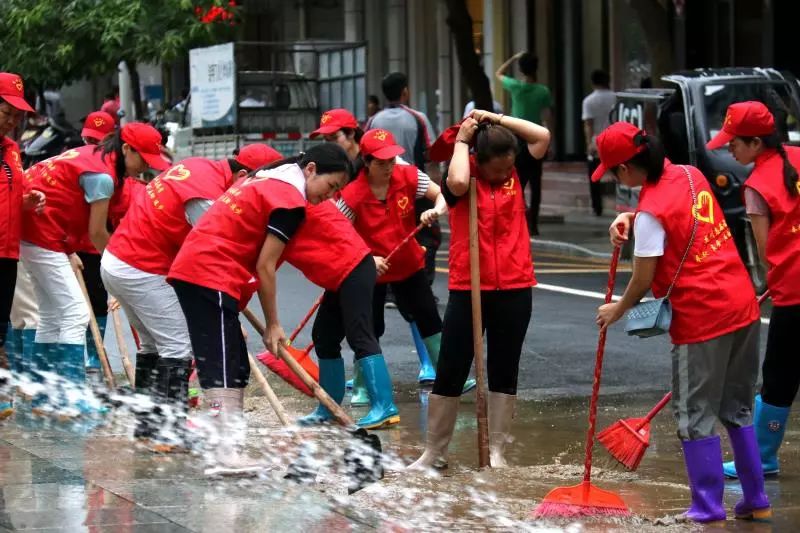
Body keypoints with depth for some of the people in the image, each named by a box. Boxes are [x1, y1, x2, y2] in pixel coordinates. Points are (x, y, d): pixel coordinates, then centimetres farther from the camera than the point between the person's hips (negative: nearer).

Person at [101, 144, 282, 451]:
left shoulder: (199, 167, 6)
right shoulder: (207, 197, -22)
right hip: (142, 271, -10)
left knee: (155, 343, 19)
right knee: (178, 346, -6)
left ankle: (146, 425, 25)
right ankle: (168, 433, -8)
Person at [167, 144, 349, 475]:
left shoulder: (266, 180, 20)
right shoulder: (291, 200, -9)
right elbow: (265, 267, -9)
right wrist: (272, 325, -2)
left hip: (190, 268, 10)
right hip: (211, 277, -10)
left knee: (236, 370, 10)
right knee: (222, 370, -12)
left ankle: (231, 448, 10)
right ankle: (226, 456, -15)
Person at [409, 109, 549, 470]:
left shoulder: (516, 174, 4)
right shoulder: (466, 177, -5)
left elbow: (542, 136, -5)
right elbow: (457, 183, -28)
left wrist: (496, 119, -5)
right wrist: (462, 141, -14)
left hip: (514, 290, 2)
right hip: (467, 290, -2)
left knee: (504, 372, 9)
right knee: (450, 373, 3)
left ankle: (497, 450, 17)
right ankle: (434, 451, 13)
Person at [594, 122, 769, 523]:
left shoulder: (652, 212, -17)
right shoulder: (689, 174, 5)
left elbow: (643, 281, -10)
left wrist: (616, 311, 9)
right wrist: (630, 218, 10)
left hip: (702, 318, -8)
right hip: (742, 305, 8)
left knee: (695, 416, 3)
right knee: (737, 408, 18)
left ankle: (708, 509, 3)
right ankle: (755, 500, 21)